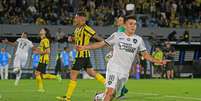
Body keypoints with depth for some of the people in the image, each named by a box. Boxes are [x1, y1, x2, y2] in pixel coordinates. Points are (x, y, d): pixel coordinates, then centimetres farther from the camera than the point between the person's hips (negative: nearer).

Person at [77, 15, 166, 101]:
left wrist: (157, 61, -3)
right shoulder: (117, 36, 1)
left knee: (112, 94, 6)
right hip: (113, 68, -3)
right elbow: (101, 44, 5)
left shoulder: (138, 39, 8)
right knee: (110, 91, -19)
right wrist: (84, 47, 0)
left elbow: (145, 54, 11)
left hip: (125, 71, 4)